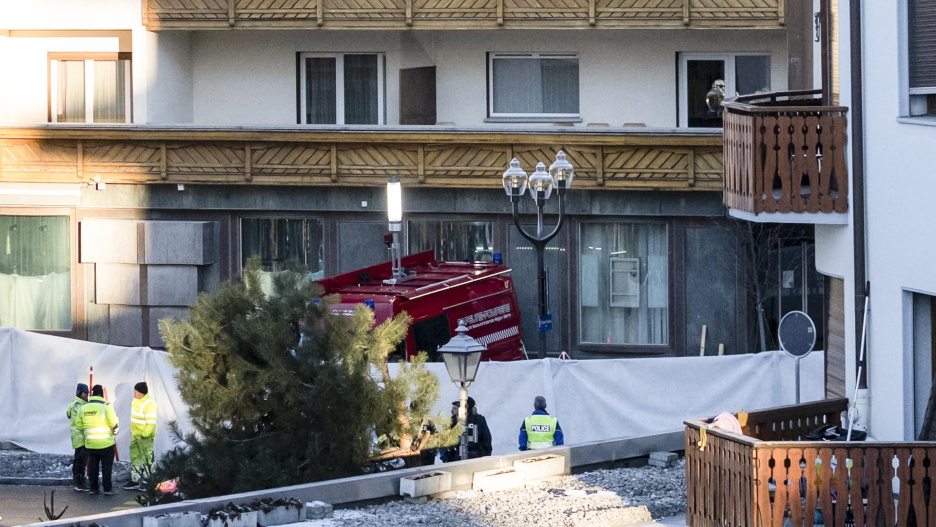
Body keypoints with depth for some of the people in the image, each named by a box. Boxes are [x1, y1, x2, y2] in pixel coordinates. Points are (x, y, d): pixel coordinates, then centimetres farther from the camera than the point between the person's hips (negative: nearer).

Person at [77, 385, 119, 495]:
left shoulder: (83, 407, 3)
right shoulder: (106, 406, -13)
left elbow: (79, 425, 7)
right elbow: (114, 423, -12)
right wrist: (115, 431, 9)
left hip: (90, 443, 4)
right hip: (106, 443, -4)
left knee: (92, 465, 12)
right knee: (107, 465, 2)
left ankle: (93, 488, 12)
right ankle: (107, 488, 1)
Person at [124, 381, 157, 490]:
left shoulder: (149, 404, -21)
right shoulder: (136, 401, 7)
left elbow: (151, 422, -23)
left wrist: (145, 434, -23)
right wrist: (132, 432, 20)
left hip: (145, 436, -10)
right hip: (135, 435, 10)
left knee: (147, 458, 0)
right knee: (135, 457, 15)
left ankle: (147, 481, 7)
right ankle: (135, 480, 24)